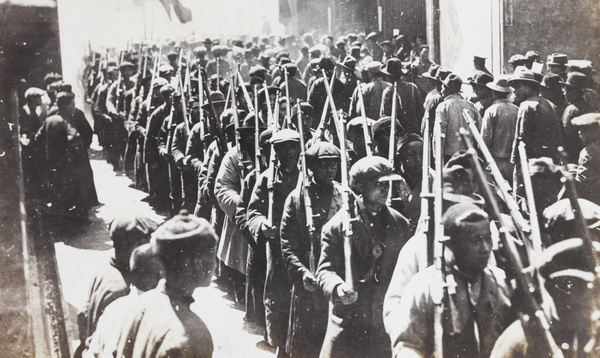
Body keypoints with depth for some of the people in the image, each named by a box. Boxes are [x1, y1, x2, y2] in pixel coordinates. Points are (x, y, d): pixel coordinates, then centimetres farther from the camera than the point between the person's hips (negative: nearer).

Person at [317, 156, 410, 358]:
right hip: (349, 318, -3)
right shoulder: (337, 225, -7)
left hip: (388, 319, 3)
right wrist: (337, 288, -27)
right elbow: (325, 270, -6)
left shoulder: (399, 224, 4)